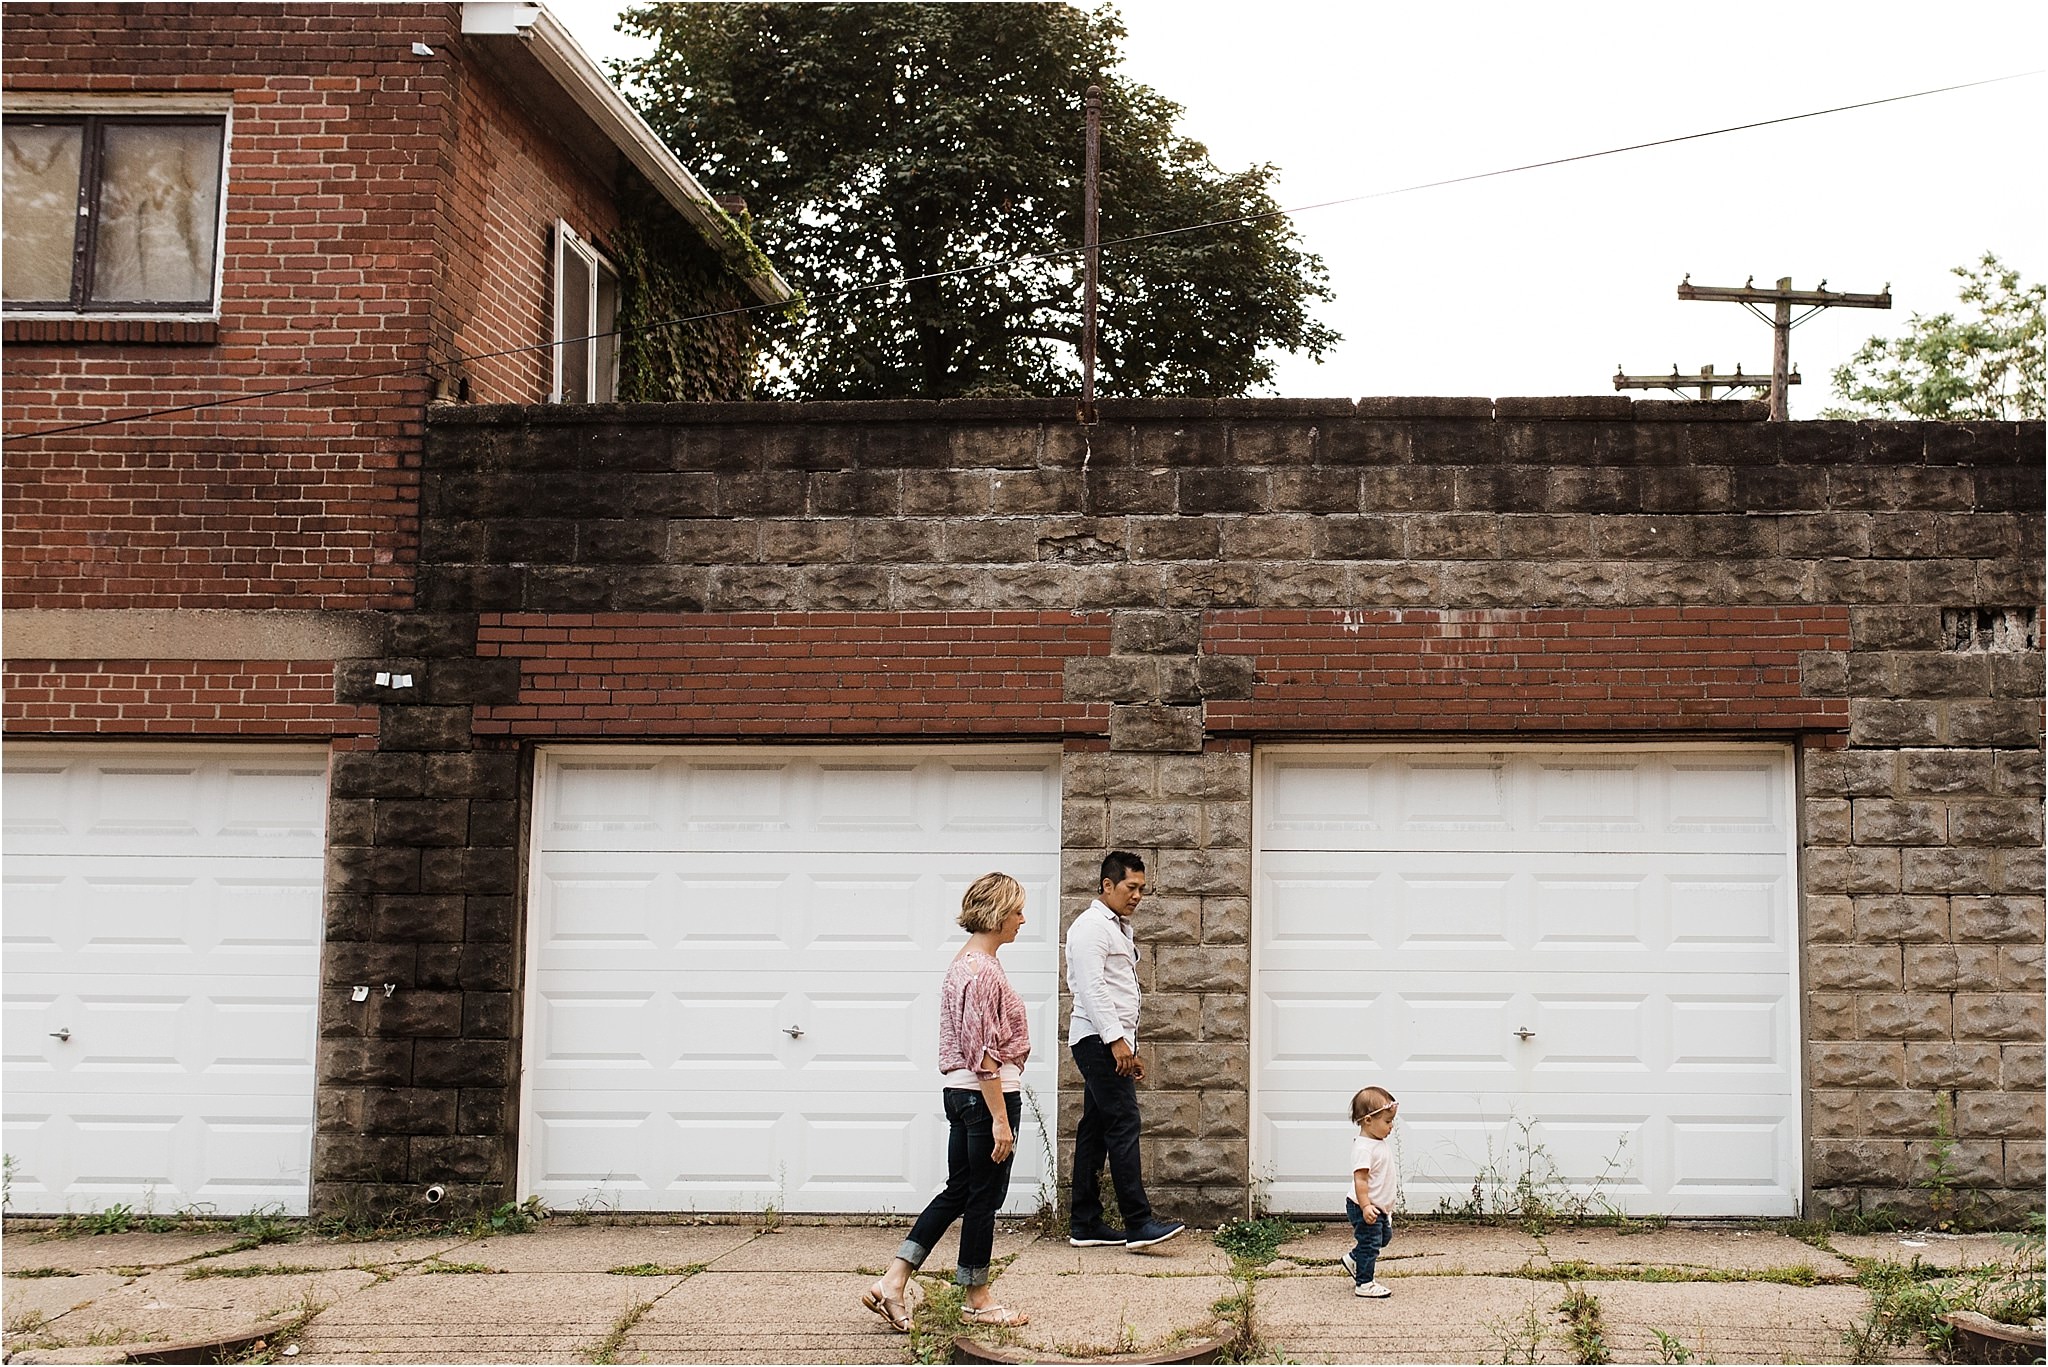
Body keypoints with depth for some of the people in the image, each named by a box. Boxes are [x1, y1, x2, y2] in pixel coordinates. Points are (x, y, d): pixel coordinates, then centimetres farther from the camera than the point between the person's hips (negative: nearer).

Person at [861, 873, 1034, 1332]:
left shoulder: (963, 962, 14)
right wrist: (1000, 1119, -19)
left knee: (958, 1191, 14)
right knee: (984, 1196, 3)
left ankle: (892, 1283, 11)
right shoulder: (983, 970, -17)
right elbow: (984, 1054, -20)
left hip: (959, 1092, 10)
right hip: (986, 1094, -10)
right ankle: (976, 1300, 15)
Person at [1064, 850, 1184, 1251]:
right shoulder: (1091, 925, -8)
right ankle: (1139, 1223, -19)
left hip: (1113, 1043, 10)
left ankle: (1085, 1224, 10)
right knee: (1123, 1122, -15)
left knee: (1096, 1128, 8)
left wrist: (1131, 1051, 20)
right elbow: (1092, 987, -18)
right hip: (1097, 1038, -10)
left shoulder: (1120, 929, 23)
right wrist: (1116, 1039, -24)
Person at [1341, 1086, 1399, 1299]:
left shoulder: (1381, 1145, 9)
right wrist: (1365, 1206, -33)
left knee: (1384, 1236, 22)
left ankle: (1354, 1260, 38)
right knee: (1370, 1243, -3)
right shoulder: (1363, 1148, -24)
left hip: (1380, 1206, 10)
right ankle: (1364, 1284, 7)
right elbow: (1360, 1179, -28)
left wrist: (1387, 1204, 27)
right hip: (1366, 1208, -10)